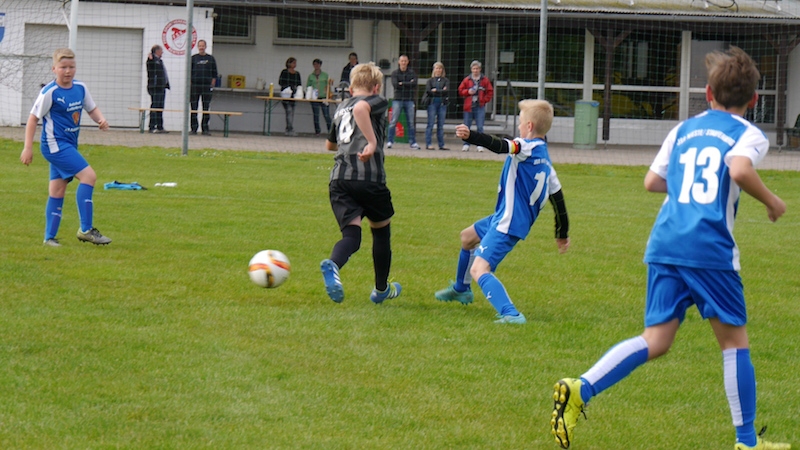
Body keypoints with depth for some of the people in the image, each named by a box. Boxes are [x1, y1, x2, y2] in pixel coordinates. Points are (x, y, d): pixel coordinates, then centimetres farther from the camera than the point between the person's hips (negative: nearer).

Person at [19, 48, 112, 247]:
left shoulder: (80, 88, 5)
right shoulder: (49, 92, -13)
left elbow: (92, 108, 19)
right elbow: (33, 118, -9)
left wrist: (101, 120, -3)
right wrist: (28, 147, -11)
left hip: (69, 146, 7)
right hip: (55, 145, -7)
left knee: (57, 191, 10)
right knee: (89, 176, -17)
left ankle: (50, 237, 16)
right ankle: (86, 229, -14)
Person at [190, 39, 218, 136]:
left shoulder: (211, 59, 9)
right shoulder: (193, 58, 7)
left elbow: (214, 74, 10)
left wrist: (212, 85, 0)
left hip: (207, 87, 0)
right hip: (195, 86, 0)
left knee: (206, 109, -1)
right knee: (194, 108, 1)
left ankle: (205, 129, 1)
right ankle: (194, 129, 5)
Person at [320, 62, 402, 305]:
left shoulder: (341, 108, 25)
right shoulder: (377, 102, 6)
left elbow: (330, 144, 40)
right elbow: (360, 108, -20)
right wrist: (372, 142, -23)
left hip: (339, 179, 4)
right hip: (370, 178, -4)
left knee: (351, 233, -4)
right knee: (381, 230, 18)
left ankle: (332, 265, -38)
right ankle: (381, 289, 31)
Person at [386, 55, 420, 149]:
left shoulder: (412, 73, 9)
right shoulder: (395, 73, 6)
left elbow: (414, 83, -7)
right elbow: (395, 84, -11)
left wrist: (402, 84, -11)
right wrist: (409, 83, -9)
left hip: (409, 100, 1)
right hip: (398, 100, -1)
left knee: (411, 122, 2)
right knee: (393, 121, -6)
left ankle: (413, 142, 8)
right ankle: (390, 141, -3)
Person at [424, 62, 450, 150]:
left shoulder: (446, 80, 10)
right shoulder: (430, 80, 8)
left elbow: (447, 91, -4)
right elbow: (427, 91, -6)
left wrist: (435, 91, -6)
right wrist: (441, 91, -7)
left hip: (442, 104, 2)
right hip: (432, 103, -1)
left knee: (441, 125, 3)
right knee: (431, 124, -4)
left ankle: (441, 145, 5)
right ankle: (428, 144, -3)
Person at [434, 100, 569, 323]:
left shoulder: (528, 147, -17)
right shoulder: (545, 159, 10)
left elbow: (500, 146, -37)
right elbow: (557, 196, 14)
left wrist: (470, 136, -53)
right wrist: (562, 233, 24)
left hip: (508, 224, -11)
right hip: (502, 218, 11)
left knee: (478, 269, -24)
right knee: (468, 236, 35)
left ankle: (511, 314, -40)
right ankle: (461, 289, 55)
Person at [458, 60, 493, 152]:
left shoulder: (485, 80, 4)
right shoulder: (467, 80, 7)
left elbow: (490, 92, 7)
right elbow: (460, 90, 9)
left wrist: (484, 100, -5)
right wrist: (467, 92, -9)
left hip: (480, 107, -2)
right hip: (468, 106, 2)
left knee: (480, 127, -5)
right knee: (466, 126, 3)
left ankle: (480, 145, -1)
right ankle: (466, 144, 10)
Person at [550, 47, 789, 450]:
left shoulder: (683, 129, 20)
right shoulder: (748, 134, 4)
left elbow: (652, 182, 22)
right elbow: (739, 171, -18)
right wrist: (771, 202, -2)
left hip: (664, 244, 5)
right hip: (710, 249, -5)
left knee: (655, 342, 3)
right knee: (734, 341, 8)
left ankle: (580, 390, -17)